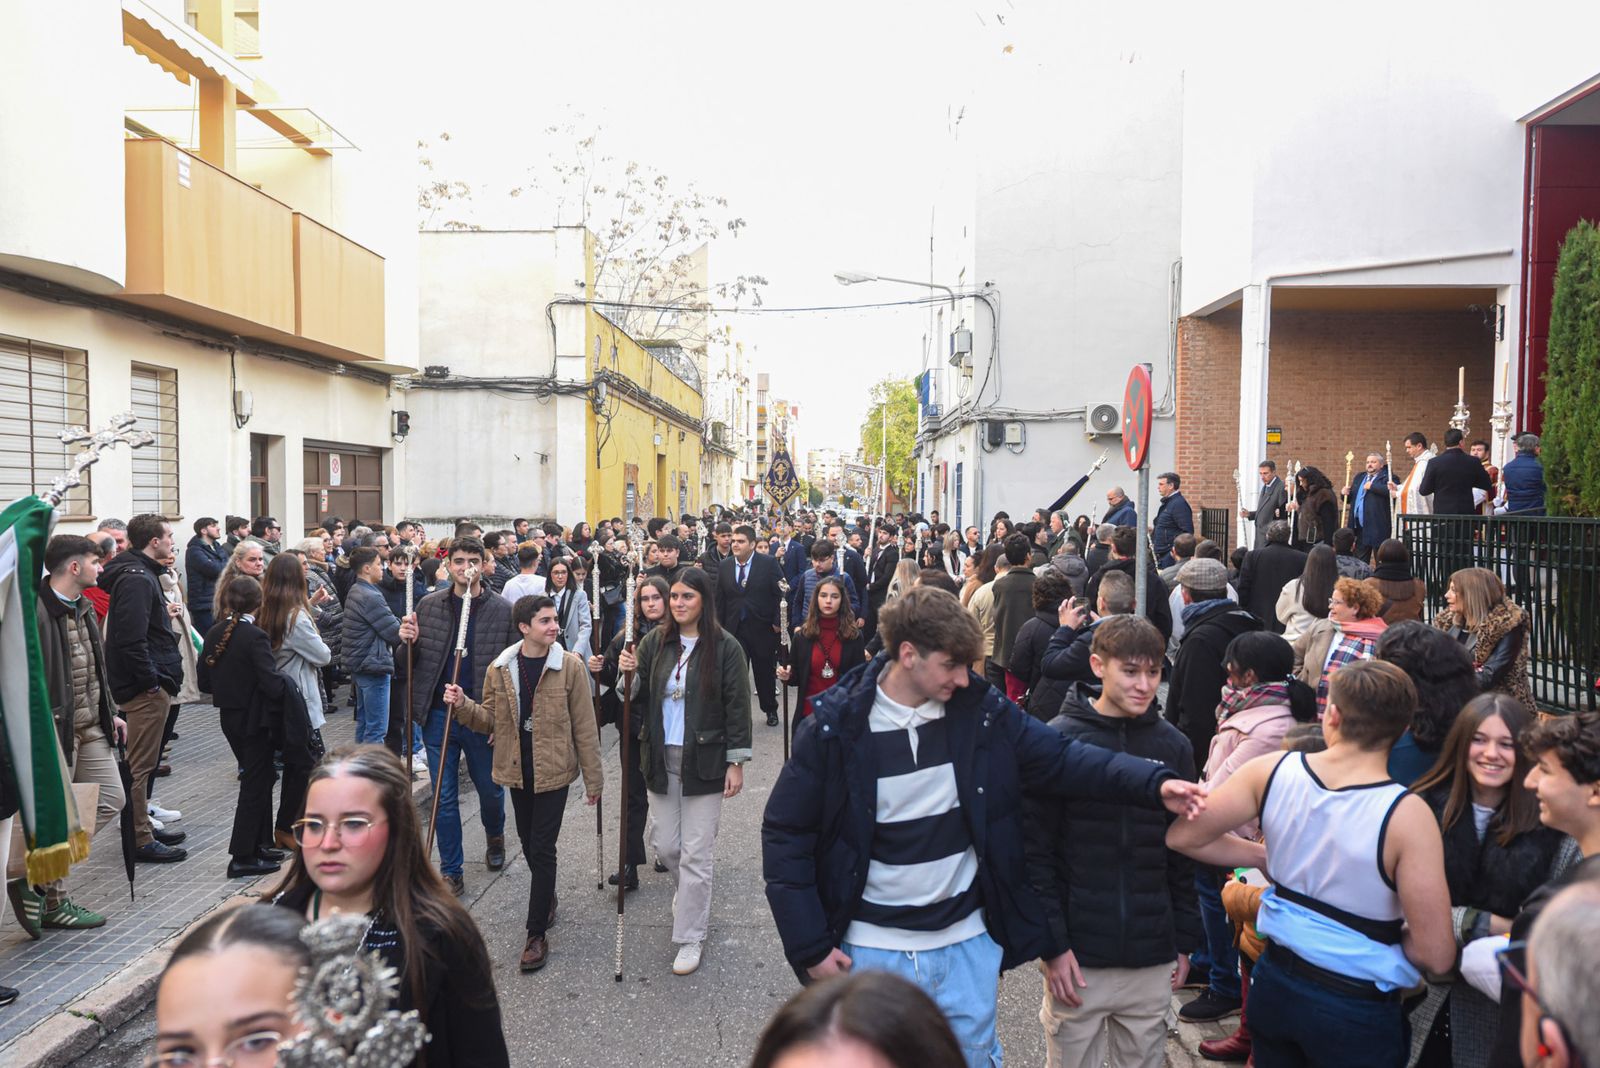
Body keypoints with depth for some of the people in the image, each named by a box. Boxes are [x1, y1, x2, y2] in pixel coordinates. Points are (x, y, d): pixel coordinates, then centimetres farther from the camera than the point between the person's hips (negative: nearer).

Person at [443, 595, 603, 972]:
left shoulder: (570, 666, -11)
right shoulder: (499, 669, -2)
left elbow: (584, 727, -8)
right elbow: (490, 720, 6)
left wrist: (593, 778, -6)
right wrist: (463, 705, -14)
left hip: (554, 771, -4)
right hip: (518, 771, 4)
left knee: (542, 848, -3)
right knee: (529, 843, 18)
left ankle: (537, 934, 9)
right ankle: (547, 897, 44)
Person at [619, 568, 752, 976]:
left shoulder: (725, 648, -9)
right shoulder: (655, 641, 3)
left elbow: (737, 709, -7)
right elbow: (640, 697, 8)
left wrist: (737, 762, -8)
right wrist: (629, 673, -13)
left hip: (704, 762, -4)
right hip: (661, 759, 4)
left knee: (695, 854, 0)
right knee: (666, 846, 13)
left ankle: (691, 936, 16)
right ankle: (691, 898, 43)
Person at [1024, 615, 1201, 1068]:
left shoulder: (1173, 745, 3)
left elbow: (1184, 852, 9)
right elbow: (1036, 851, -8)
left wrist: (1185, 941, 8)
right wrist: (1053, 944, -11)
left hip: (1153, 960, 3)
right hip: (1077, 956, -3)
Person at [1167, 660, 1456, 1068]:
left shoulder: (1272, 770, -13)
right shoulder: (1407, 815, -23)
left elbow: (1181, 834, -5)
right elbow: (1436, 955, -21)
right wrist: (1389, 929, 1)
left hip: (1274, 984, 3)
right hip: (1356, 1012, -3)